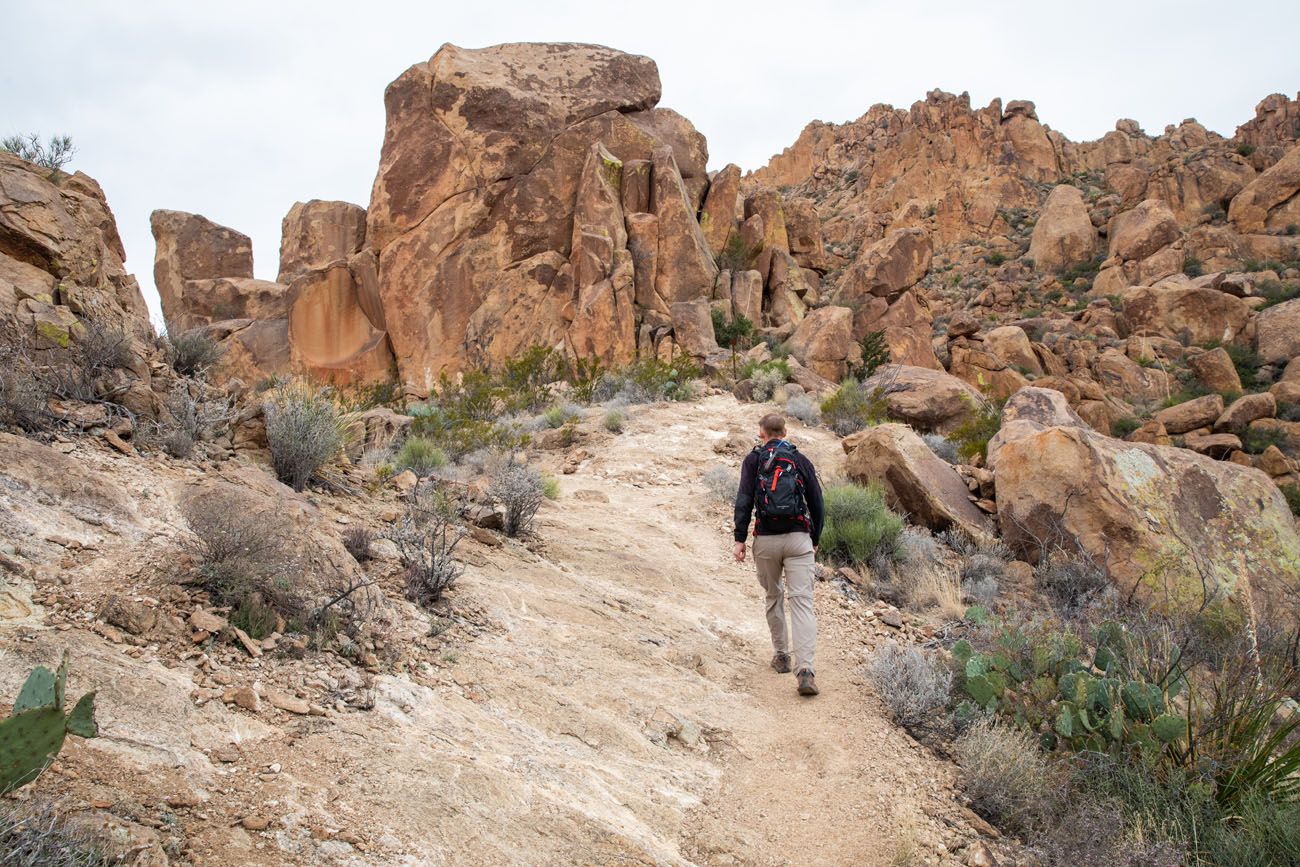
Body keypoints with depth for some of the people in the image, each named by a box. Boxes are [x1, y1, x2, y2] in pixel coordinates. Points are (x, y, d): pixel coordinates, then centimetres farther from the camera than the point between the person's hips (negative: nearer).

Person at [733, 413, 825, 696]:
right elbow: (817, 504, 10)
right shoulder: (801, 461, 10)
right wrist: (815, 540, 21)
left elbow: (744, 500, -5)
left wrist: (740, 539, -3)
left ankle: (782, 656, 27)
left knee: (774, 597, 20)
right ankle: (804, 669, -17)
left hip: (766, 539, 0)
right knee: (802, 601, -5)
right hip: (798, 538, 0)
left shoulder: (753, 460, 6)